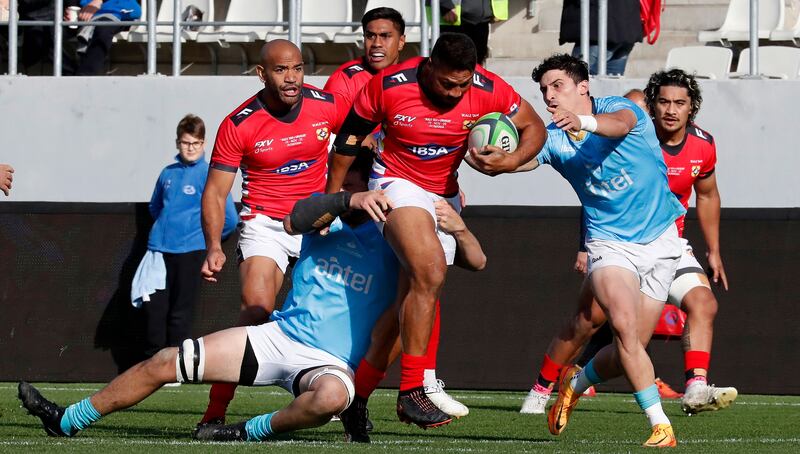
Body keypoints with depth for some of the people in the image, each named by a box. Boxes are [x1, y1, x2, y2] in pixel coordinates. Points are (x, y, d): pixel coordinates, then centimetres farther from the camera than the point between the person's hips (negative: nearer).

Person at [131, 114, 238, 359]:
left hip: (189, 253, -5)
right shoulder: (168, 173, 11)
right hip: (159, 250, 5)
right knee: (154, 309, 3)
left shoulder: (209, 174, -5)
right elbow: (155, 207, 29)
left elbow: (230, 219, -7)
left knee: (180, 314, 1)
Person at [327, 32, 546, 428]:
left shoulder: (489, 91, -16)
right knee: (430, 270, -26)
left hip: (445, 194, 5)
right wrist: (331, 199, 2)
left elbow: (534, 128, -1)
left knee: (420, 289, 8)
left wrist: (509, 162, -21)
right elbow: (349, 139, -6)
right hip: (398, 184, -5)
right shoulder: (388, 86, -21)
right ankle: (411, 391, -25)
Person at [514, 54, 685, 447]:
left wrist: (584, 121, -57)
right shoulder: (553, 139, -2)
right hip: (609, 244, 0)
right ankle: (661, 428, -22)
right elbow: (522, 159, -19)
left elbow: (620, 124, -34)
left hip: (660, 241, 0)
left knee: (630, 349, 0)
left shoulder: (619, 107, -9)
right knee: (625, 328, -25)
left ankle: (576, 382, 31)